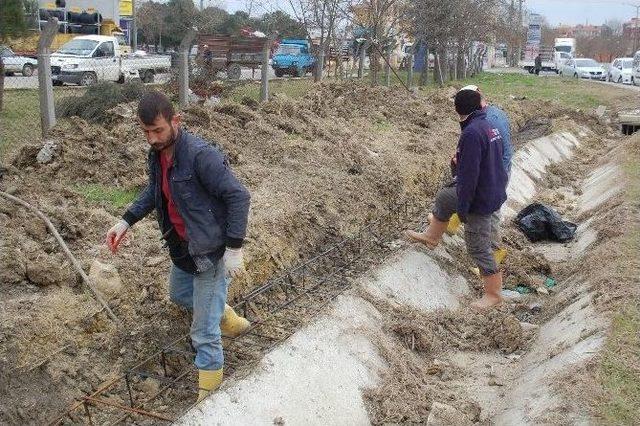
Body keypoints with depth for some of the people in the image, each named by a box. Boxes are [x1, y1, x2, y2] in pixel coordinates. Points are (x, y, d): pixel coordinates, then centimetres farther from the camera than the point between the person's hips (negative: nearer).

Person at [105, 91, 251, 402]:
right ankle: (229, 320, 52)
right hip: (182, 247, 9)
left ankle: (208, 391, 23)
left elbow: (238, 197, -26)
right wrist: (125, 222, 8)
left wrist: (234, 249, -25)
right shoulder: (157, 154, 0)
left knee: (204, 330, 2)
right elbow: (154, 191, 18)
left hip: (210, 251, -9)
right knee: (178, 294, 32)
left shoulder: (200, 155, -28)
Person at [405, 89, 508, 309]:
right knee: (444, 196, 27)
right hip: (495, 190, 10)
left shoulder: (472, 133, -27)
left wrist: (462, 208, -19)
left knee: (478, 248, 3)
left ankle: (493, 294, 17)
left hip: (481, 199, -10)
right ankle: (431, 236, 46)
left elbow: (468, 174, -26)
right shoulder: (490, 127, 2)